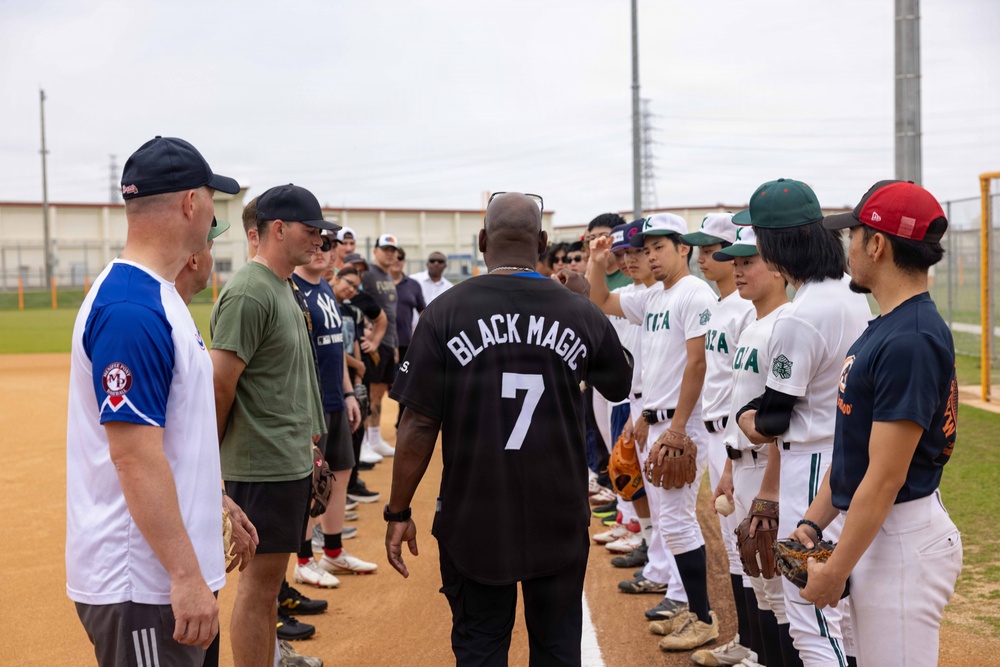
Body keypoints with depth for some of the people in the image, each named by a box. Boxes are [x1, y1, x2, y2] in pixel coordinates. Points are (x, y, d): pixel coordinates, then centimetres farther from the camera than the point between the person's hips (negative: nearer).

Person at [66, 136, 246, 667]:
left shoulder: (159, 294, 11)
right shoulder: (130, 309, -21)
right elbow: (134, 454, -24)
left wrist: (216, 501, 22)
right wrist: (186, 573, -24)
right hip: (141, 583, -10)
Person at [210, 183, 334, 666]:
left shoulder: (283, 289, 14)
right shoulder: (249, 293, -18)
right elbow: (219, 386, -20)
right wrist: (214, 458, -9)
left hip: (290, 460, 10)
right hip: (263, 464, -10)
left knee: (271, 575, 17)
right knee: (260, 580, -1)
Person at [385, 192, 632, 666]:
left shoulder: (446, 312, -9)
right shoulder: (582, 314, -4)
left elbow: (419, 424, -10)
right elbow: (621, 386, 16)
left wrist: (399, 512, 0)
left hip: (474, 519, -1)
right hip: (559, 519, 2)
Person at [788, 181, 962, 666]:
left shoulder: (911, 341, -22)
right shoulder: (883, 327, 10)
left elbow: (885, 479, -22)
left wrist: (836, 570, -17)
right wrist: (813, 522, 11)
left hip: (902, 539, -10)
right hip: (873, 532, 10)